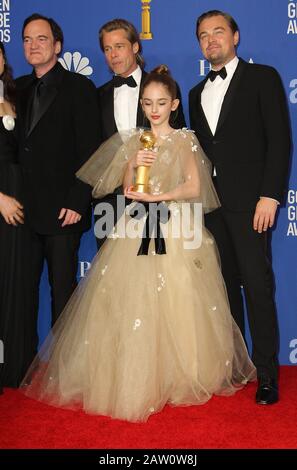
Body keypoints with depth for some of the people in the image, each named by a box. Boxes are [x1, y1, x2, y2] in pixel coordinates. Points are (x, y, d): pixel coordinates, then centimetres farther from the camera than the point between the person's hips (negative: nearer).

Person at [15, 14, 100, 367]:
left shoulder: (79, 88, -1)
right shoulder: (20, 89, 16)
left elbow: (88, 151, -7)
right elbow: (16, 147, 14)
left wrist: (76, 203, -14)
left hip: (62, 209, -5)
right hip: (24, 208, 5)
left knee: (62, 290, 3)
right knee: (23, 290, 7)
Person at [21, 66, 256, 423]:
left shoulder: (185, 140, 6)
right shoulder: (133, 141, 13)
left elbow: (194, 186, -3)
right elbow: (127, 187, 7)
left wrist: (157, 196, -16)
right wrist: (133, 164, -12)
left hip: (176, 227, -2)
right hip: (138, 226, 3)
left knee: (176, 303, -6)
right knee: (131, 302, -4)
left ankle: (180, 376, 10)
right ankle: (135, 380, 7)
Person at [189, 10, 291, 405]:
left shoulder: (262, 77, 2)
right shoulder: (197, 93, 20)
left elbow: (279, 140, -6)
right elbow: (200, 150, 17)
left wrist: (269, 196, -14)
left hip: (248, 201, -5)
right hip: (210, 203, 6)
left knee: (257, 285, -6)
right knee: (226, 284, 9)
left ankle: (267, 374, 2)